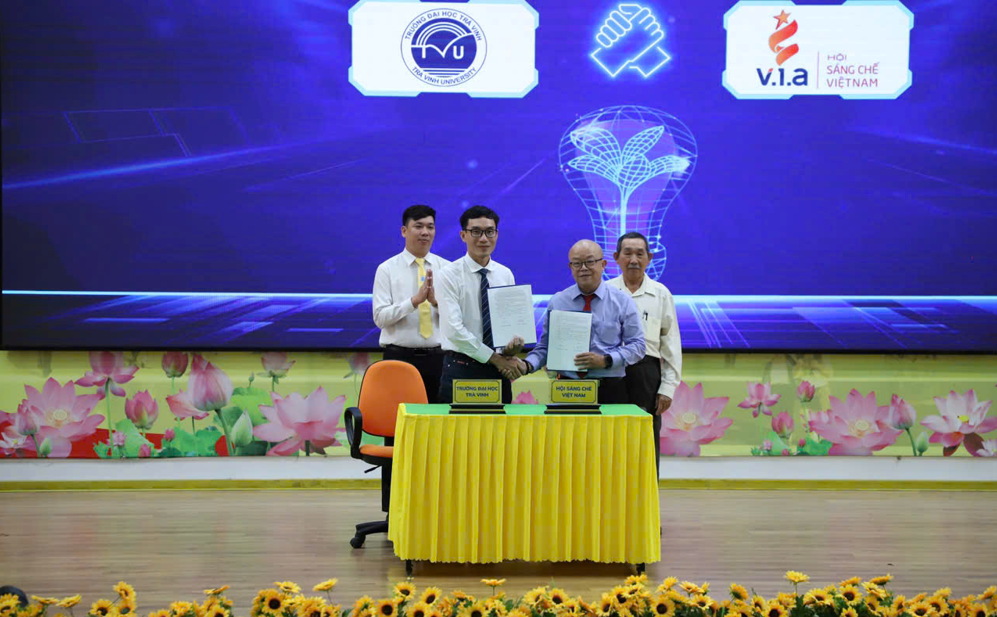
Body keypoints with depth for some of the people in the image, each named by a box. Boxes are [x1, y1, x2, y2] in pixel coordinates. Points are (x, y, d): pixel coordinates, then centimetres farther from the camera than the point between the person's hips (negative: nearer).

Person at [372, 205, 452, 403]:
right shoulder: (387, 269, 2)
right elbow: (380, 317, -7)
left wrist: (436, 301, -19)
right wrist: (414, 301, -19)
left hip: (438, 357, 2)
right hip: (400, 356, -2)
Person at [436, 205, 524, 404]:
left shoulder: (506, 275, 9)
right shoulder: (448, 276, -7)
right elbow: (454, 330, -15)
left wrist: (514, 345, -15)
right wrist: (496, 358, -16)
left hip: (499, 371, 4)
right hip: (461, 370, -4)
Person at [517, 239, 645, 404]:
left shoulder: (622, 301, 3)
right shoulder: (557, 302, 7)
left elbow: (637, 346, 0)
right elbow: (545, 346, 8)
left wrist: (606, 360, -15)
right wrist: (527, 365, -12)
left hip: (611, 390, -1)